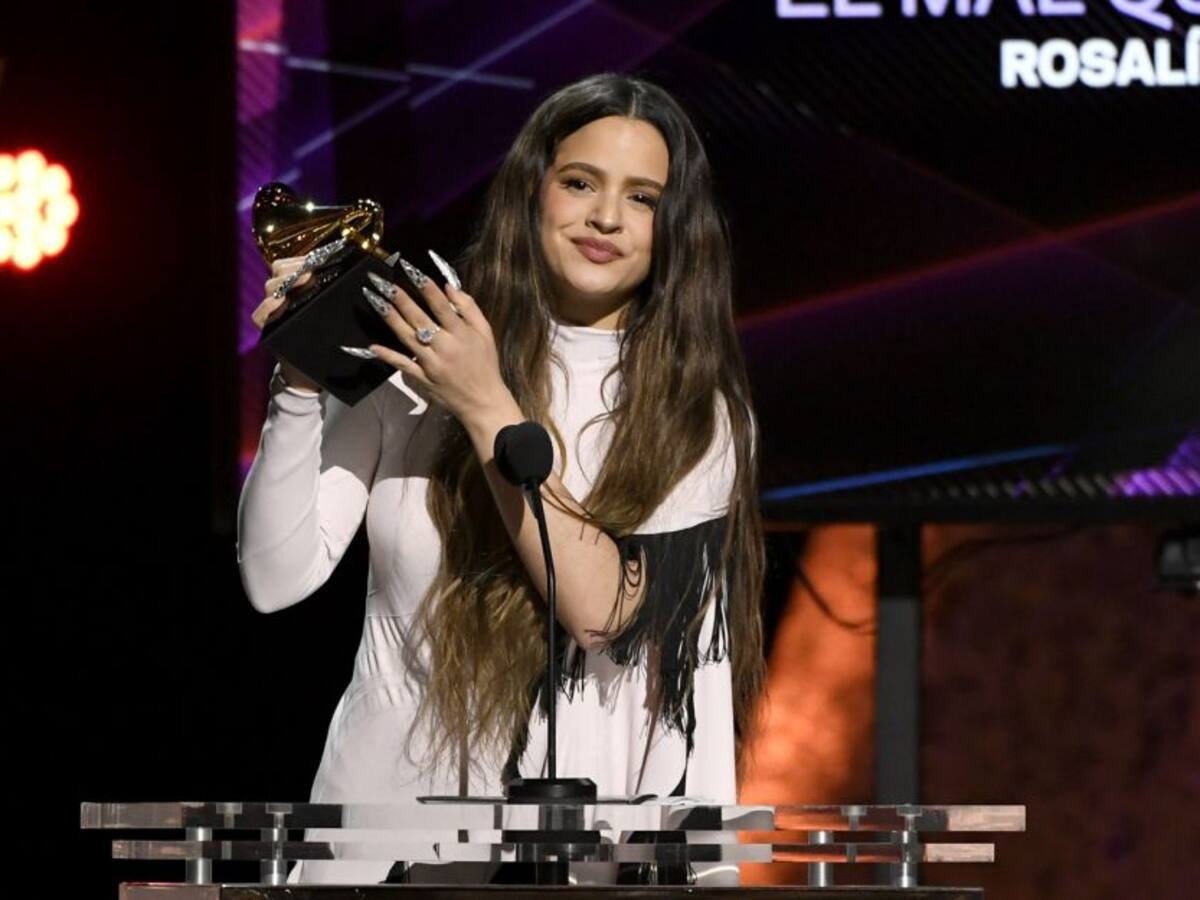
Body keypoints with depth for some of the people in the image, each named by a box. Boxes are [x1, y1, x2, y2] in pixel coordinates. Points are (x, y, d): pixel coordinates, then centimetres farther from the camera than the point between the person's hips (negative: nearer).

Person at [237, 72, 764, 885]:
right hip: (390, 794, 0)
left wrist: (488, 409, -20)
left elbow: (604, 607, -17)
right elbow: (277, 578, -6)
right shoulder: (411, 363, -4)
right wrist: (299, 386, -17)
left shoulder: (698, 413, -2)